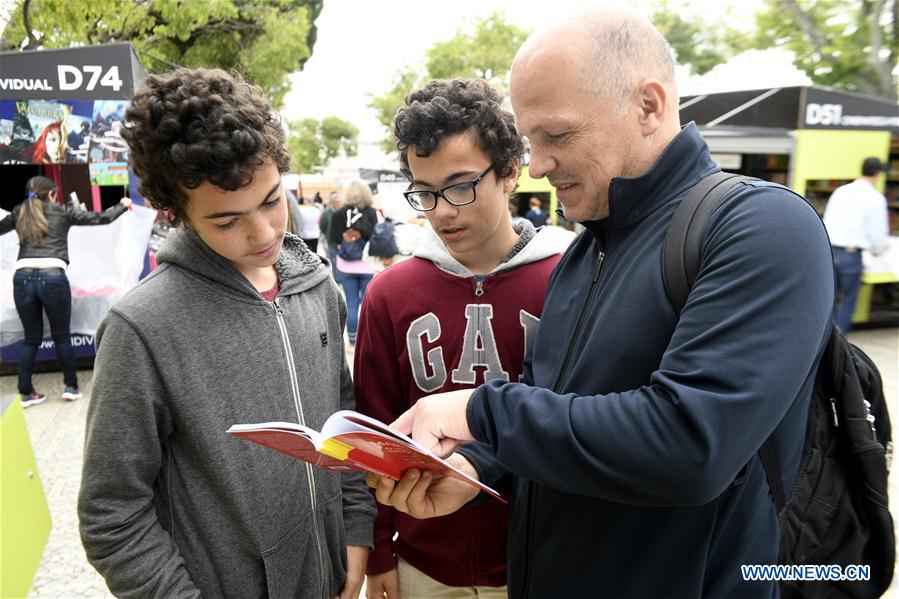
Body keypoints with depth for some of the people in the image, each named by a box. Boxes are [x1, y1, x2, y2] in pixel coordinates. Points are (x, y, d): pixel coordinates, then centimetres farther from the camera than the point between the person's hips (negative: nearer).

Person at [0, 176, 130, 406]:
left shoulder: (19, 213, 18)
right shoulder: (62, 212, 11)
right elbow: (100, 218, 14)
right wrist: (123, 205, 30)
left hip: (23, 277, 3)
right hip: (53, 277, -3)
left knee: (31, 338, 14)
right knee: (61, 336, 12)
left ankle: (25, 393, 16)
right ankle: (71, 387, 19)